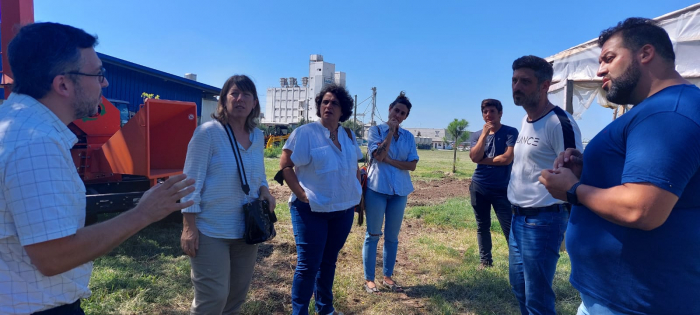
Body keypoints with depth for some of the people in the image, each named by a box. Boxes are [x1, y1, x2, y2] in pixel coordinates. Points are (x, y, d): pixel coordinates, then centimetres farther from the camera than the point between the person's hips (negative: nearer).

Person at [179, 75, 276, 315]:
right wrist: (189, 226, -16)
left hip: (246, 230, 6)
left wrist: (264, 190, -6)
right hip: (211, 231, -6)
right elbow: (191, 181, -13)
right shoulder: (208, 132, -12)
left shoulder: (258, 137, 5)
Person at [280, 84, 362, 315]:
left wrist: (358, 196, 9)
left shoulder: (349, 136, 7)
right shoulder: (305, 133, -11)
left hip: (343, 211, 6)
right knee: (308, 265, 0)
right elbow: (285, 165, -11)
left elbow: (354, 168, 16)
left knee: (329, 261, 19)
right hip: (312, 210, -5)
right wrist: (302, 195, -17)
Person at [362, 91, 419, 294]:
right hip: (377, 188, -3)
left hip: (399, 190, 4)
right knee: (373, 235, 4)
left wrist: (389, 160, -12)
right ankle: (369, 279, 13)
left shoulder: (408, 137, 7)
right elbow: (378, 155, -17)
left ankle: (388, 276, 24)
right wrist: (390, 132, -12)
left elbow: (412, 165, -2)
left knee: (392, 236, 11)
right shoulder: (376, 130, -2)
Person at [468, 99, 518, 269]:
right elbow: (474, 157, -11)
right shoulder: (476, 135, 6)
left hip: (502, 188, -4)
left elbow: (507, 158, -17)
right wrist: (485, 133, -13)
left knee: (510, 228, -5)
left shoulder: (510, 132, -4)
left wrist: (483, 160, -7)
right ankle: (485, 260, 26)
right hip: (479, 187, 4)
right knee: (482, 226, 13)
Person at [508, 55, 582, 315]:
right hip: (518, 217, 9)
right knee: (518, 283, 19)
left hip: (543, 220, -8)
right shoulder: (525, 120, 11)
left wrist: (572, 227, -16)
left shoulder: (560, 123, -16)